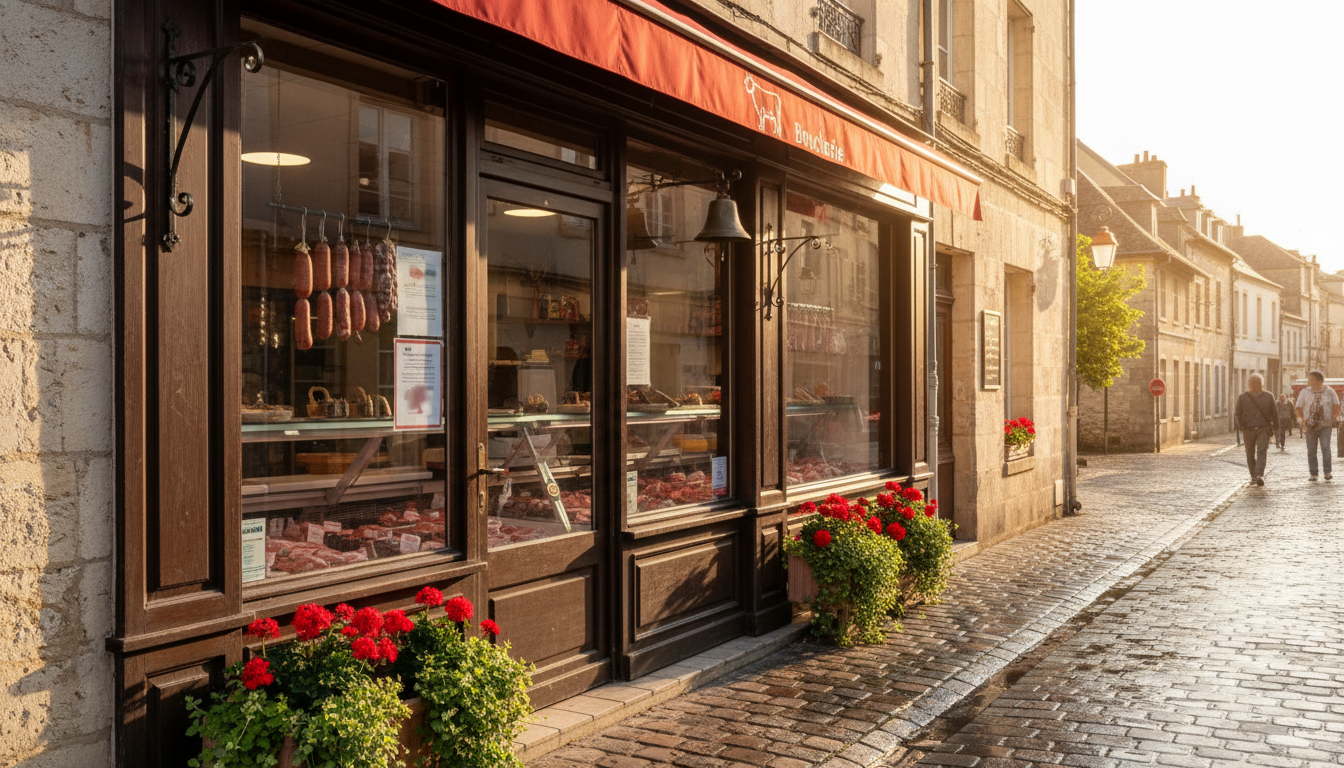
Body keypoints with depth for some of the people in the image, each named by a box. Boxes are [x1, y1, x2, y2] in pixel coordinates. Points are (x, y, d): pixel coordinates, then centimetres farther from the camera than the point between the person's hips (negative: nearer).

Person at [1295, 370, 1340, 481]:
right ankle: (1313, 474, 8)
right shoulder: (1304, 392, 5)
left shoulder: (1329, 392, 2)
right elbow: (1299, 408, 10)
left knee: (1325, 448, -13)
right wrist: (1304, 421, -2)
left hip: (1325, 425, -1)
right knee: (1311, 450, 1)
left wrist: (1332, 420, -1)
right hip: (1310, 425, 2)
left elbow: (1336, 406, 9)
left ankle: (1327, 472, -5)